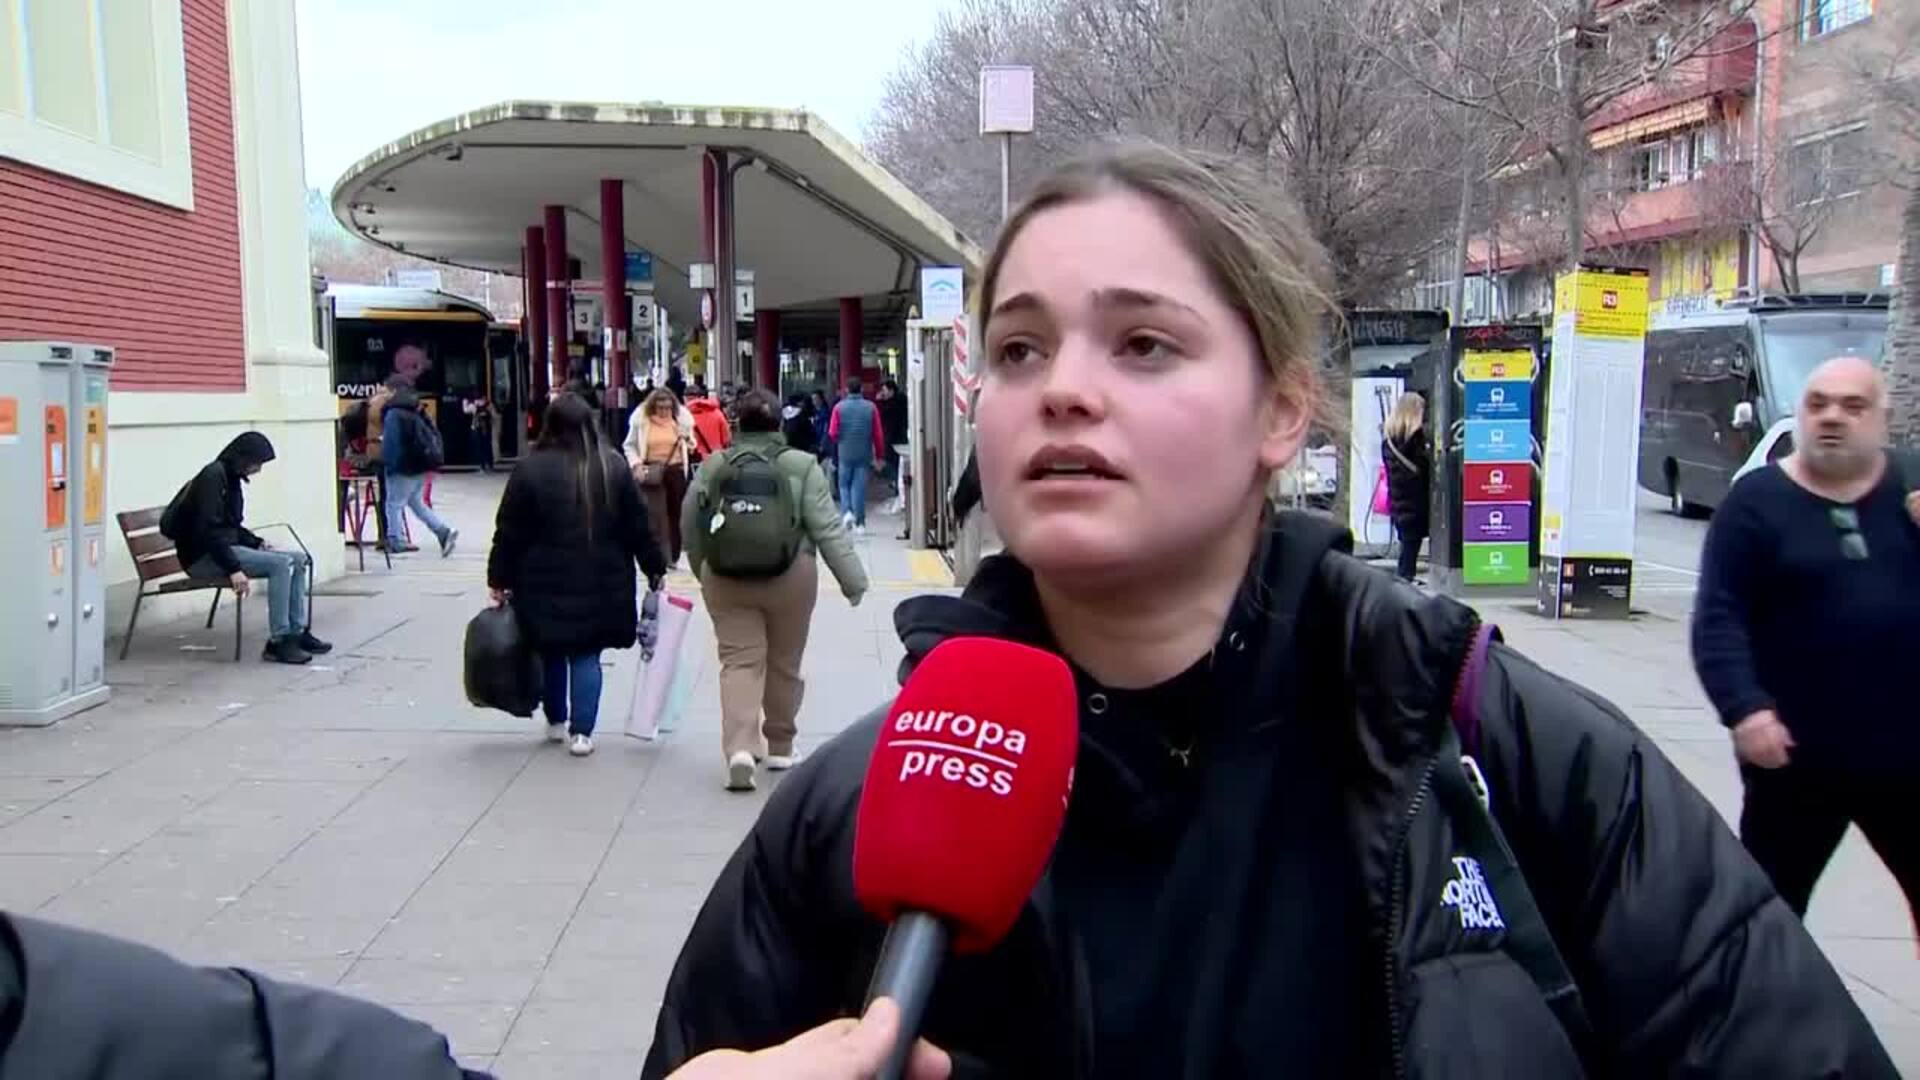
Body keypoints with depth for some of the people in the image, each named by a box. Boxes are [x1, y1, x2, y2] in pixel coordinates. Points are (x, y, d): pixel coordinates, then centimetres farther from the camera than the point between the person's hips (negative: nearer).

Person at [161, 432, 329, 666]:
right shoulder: (213, 476, -16)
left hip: (225, 547, 10)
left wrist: (257, 543, 6)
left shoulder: (231, 478, 14)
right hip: (203, 556, -10)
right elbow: (208, 530, -24)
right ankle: (278, 642, -23)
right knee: (281, 563, -24)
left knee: (299, 559, 0)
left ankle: (298, 632, -2)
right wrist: (234, 569, -28)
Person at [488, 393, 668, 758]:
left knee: (551, 653, 16)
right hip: (600, 584, 1)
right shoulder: (613, 467, -1)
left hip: (545, 583, -1)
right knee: (586, 655, 6)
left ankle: (556, 721, 29)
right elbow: (638, 526, 3)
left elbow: (509, 532, -4)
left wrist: (498, 580, 4)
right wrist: (655, 569, 11)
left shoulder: (530, 469, -7)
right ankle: (581, 731, 1)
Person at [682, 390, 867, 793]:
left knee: (739, 661, 1)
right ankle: (779, 747, 27)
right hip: (789, 579, -1)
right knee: (784, 664, 13)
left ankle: (739, 748, -17)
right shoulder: (801, 466, -5)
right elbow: (827, 529, -7)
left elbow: (690, 526, 8)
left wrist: (704, 572, 22)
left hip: (726, 581, 1)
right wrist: (853, 579, -1)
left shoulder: (714, 467, 2)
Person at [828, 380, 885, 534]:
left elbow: (833, 433, -5)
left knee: (844, 484, 15)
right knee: (860, 486, 5)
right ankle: (859, 523, 6)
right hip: (864, 454, 1)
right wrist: (879, 455, 7)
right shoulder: (870, 407, -2)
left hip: (845, 453, -1)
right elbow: (878, 434, -2)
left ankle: (847, 511, -5)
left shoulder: (839, 407, -5)